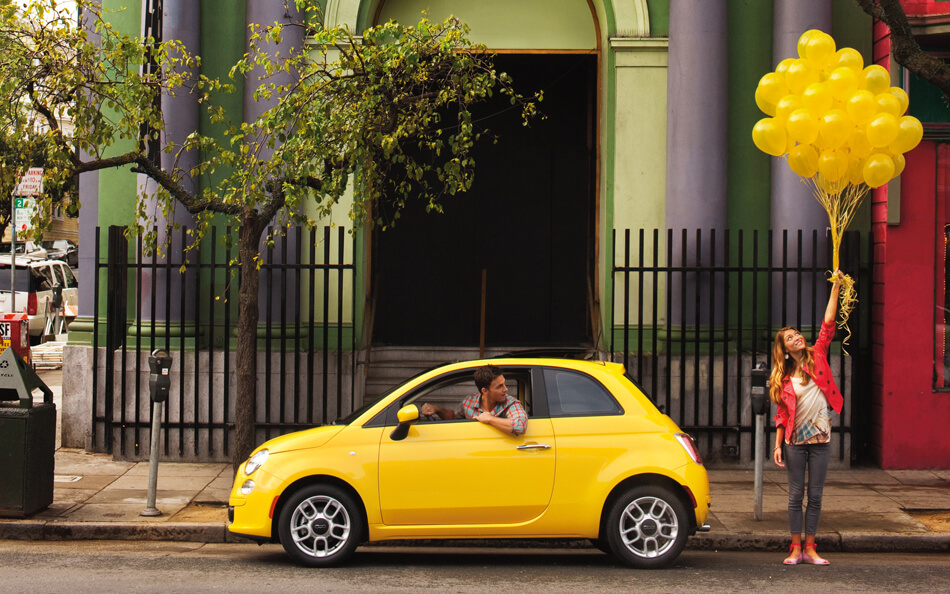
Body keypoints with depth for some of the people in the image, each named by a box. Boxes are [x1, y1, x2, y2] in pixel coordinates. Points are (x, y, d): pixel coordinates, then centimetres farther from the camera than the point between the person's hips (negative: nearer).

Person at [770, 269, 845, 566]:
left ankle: (810, 548, 11)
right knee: (796, 495, 2)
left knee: (815, 496, 5)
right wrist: (778, 445, -3)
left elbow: (828, 324, -2)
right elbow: (782, 414, 4)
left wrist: (835, 288, -5)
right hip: (795, 441, -1)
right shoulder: (783, 378, 3)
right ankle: (796, 548, 9)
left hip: (820, 439, 1)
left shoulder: (817, 357, 4)